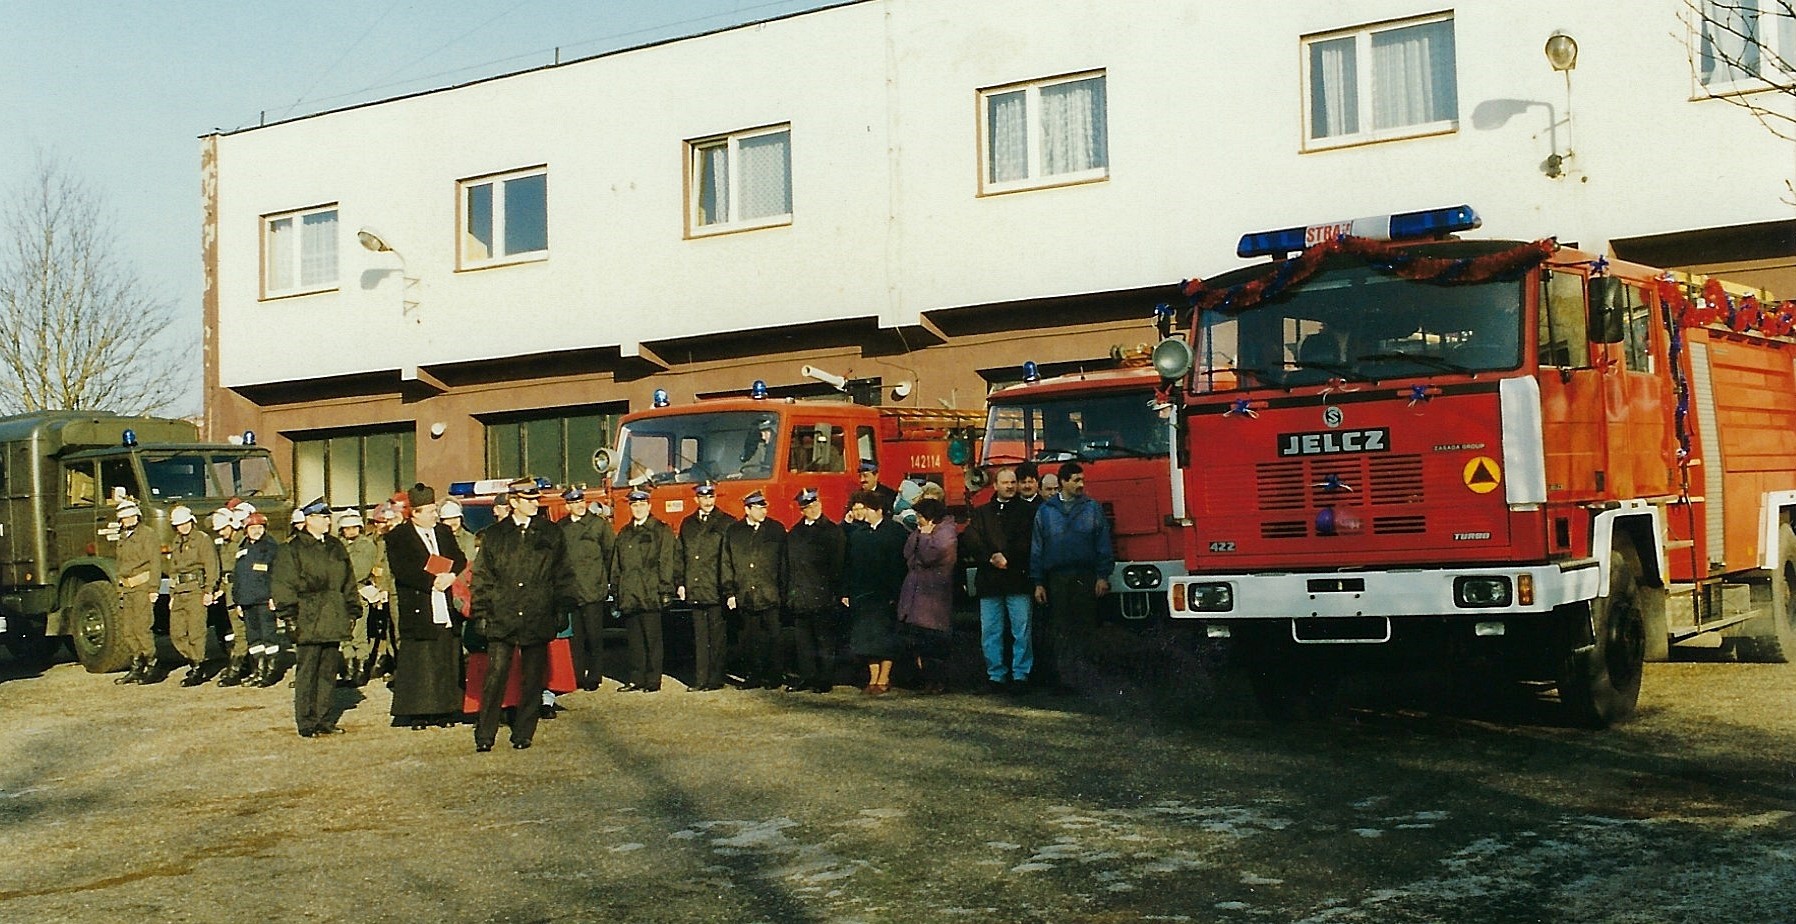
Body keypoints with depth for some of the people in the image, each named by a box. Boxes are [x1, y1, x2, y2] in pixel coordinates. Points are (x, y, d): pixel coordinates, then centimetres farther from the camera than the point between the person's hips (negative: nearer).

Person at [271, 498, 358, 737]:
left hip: (333, 621, 6)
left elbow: (348, 581, 20)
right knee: (307, 672, -3)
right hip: (309, 622, -6)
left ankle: (323, 719, 16)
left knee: (329, 672, 9)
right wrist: (291, 616, -11)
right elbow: (285, 585, -6)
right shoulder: (293, 549, -3)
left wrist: (350, 609, 15)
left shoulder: (336, 547, 15)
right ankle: (306, 723, 2)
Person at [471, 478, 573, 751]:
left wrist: (560, 611, 4)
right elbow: (482, 577, 9)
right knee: (495, 677, -5)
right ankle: (484, 736, 2)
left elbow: (562, 575, 10)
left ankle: (523, 734, 15)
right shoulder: (493, 535, 8)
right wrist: (482, 613, 2)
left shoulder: (551, 534, 9)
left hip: (538, 620, 1)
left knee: (533, 680, 5)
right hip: (502, 619, -1)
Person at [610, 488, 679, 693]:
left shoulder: (662, 531, 2)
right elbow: (616, 565, 19)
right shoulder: (624, 533, 19)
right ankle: (636, 678, 14)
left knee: (652, 639, -2)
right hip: (628, 596, 5)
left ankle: (653, 681, 2)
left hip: (651, 595, -5)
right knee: (634, 640, 8)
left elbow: (668, 562, -4)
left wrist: (665, 589, -11)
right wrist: (615, 590, 11)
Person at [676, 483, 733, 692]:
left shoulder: (727, 523, 2)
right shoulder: (687, 524, 15)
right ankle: (700, 679, 10)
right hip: (694, 590, 4)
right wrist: (681, 583, 7)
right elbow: (681, 556, 16)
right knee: (699, 637, 7)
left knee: (718, 636, -2)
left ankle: (716, 679, 3)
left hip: (716, 590, -4)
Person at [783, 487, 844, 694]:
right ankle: (807, 678, 15)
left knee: (825, 640, -1)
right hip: (799, 597, 5)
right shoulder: (794, 533, 14)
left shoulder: (832, 530, -2)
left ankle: (825, 680, 4)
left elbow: (838, 565, -5)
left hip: (823, 597, -5)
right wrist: (789, 593, 9)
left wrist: (837, 594, -10)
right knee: (803, 640, 7)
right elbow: (788, 565, 15)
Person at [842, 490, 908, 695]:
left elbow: (901, 563, -7)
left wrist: (896, 592, -12)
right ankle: (873, 679, 10)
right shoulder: (856, 533, 8)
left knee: (885, 638, 0)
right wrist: (845, 592, 2)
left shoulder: (895, 531, -3)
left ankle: (883, 679, 7)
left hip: (885, 594, -4)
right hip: (862, 593, 4)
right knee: (867, 639, 4)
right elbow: (847, 564, 8)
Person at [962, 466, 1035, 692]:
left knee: (1021, 631, -5)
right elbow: (970, 540, 3)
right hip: (989, 580, 2)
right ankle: (996, 675, 9)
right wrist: (991, 559, -10)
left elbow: (1027, 543, -2)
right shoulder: (982, 513, 16)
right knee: (990, 632, 3)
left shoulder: (1027, 511, 10)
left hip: (1018, 580, -2)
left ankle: (1020, 675, 2)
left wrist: (1007, 557, -12)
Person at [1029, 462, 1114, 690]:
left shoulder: (1092, 508, 8)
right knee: (1058, 628, 0)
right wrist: (1038, 583, 5)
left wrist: (1103, 576, -2)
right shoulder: (1045, 511, 9)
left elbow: (1103, 543, 6)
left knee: (1085, 627, -1)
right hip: (1056, 579, 0)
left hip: (1086, 577, 0)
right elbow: (1036, 548, 10)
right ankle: (1058, 674, 3)